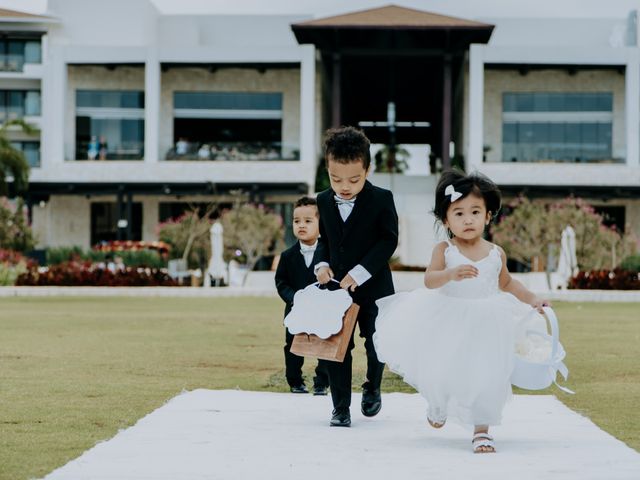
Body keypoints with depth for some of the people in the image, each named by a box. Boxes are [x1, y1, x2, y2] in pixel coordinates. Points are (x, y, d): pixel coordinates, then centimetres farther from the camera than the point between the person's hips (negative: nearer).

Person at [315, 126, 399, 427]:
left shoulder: (381, 200, -11)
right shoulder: (324, 201, 2)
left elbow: (388, 241, -13)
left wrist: (360, 272, -21)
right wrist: (322, 264, -5)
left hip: (373, 287, -3)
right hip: (336, 286, 3)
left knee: (376, 344, 8)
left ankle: (372, 388, 35)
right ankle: (340, 408, 6)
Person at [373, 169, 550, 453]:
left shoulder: (496, 254, -1)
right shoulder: (444, 250, -9)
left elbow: (506, 283, 17)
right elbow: (429, 280, -23)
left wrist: (532, 300, 9)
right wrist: (450, 274, -42)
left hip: (484, 326, 1)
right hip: (448, 324, -1)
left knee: (484, 377, -6)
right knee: (441, 373, 11)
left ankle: (481, 430, 7)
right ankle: (439, 407, 44)